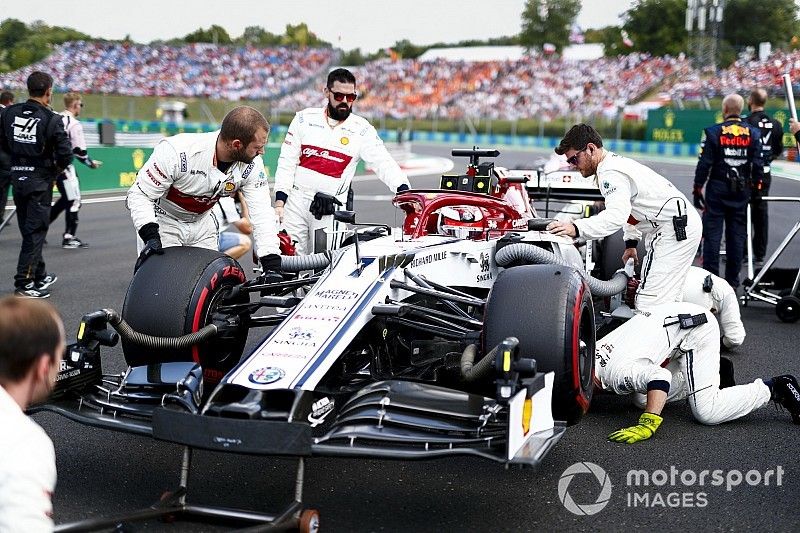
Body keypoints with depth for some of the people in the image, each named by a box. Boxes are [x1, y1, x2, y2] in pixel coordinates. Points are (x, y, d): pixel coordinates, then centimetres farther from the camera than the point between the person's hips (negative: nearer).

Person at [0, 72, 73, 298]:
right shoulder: (51, 119, -15)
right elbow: (65, 153, -18)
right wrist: (56, 169, 1)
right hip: (40, 180, -6)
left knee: (28, 229, 17)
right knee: (35, 231, 0)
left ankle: (39, 276, 30)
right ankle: (24, 284, 0)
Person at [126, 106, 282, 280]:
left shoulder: (252, 165, -21)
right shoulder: (177, 152, -35)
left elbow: (262, 213, -21)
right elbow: (139, 194, -25)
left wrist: (272, 265, -30)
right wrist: (150, 236, -37)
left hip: (202, 222, 4)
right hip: (162, 220, -4)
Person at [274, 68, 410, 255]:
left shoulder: (362, 129, 2)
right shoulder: (305, 118, 5)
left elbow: (384, 163, -6)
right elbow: (287, 162, 5)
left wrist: (403, 190, -25)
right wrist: (279, 202, -3)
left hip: (331, 211, -1)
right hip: (296, 201, 1)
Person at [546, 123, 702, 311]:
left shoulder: (610, 173, -16)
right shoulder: (617, 162, 19)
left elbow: (617, 215, -32)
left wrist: (576, 228, -37)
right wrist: (631, 242, 30)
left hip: (674, 230, -11)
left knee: (648, 305, -15)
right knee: (668, 301, 15)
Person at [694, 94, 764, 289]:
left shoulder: (713, 132, -8)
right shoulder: (753, 133, 1)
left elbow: (704, 163, -8)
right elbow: (758, 164, 1)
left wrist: (697, 189, -1)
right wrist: (757, 186, 12)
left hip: (718, 188, -3)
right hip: (742, 190, 3)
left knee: (712, 233, 3)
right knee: (737, 234, 8)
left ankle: (710, 278, 3)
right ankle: (732, 279, 12)